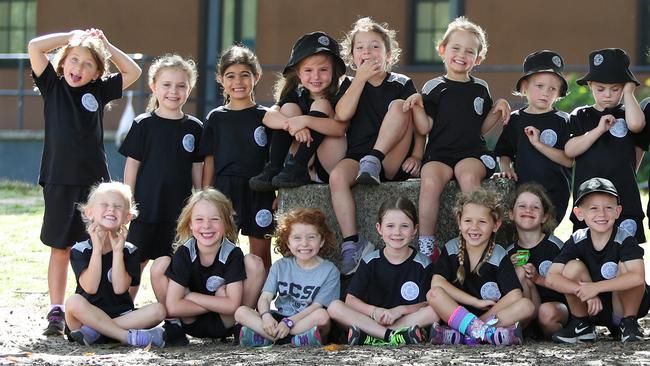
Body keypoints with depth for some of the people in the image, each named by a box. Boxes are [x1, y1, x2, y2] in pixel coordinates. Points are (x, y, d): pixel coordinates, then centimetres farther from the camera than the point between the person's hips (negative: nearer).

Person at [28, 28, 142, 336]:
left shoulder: (99, 91, 8)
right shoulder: (52, 86, 4)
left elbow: (133, 72, 12)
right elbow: (35, 46, -5)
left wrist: (105, 44, 6)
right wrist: (73, 36, 1)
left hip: (94, 179, 1)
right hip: (59, 180, -1)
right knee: (60, 248, 3)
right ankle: (56, 313, 6)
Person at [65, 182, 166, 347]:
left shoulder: (129, 251, 5)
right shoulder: (80, 250, 0)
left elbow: (120, 288, -10)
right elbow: (90, 288, -15)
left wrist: (117, 251, -12)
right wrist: (97, 249, -15)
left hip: (121, 314, 2)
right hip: (90, 315, -2)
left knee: (158, 309, -22)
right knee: (74, 302, -35)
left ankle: (93, 332, -30)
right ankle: (129, 336, -34)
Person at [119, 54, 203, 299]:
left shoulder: (194, 128, 6)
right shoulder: (144, 125, -2)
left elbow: (197, 169, 11)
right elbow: (132, 165, -1)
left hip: (180, 209, 2)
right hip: (147, 206, -2)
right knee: (137, 262, 2)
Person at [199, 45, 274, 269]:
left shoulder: (265, 116, 4)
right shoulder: (216, 118, 8)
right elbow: (209, 160, 8)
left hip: (259, 192, -1)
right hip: (224, 190, 1)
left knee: (261, 253, 4)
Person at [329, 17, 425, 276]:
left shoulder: (402, 84, 10)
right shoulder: (350, 85, 15)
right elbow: (342, 115, -5)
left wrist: (416, 157, -11)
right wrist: (361, 78, -6)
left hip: (394, 162, -2)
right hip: (357, 159, 2)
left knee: (398, 106, -22)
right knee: (337, 175, -34)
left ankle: (373, 161, -32)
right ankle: (351, 244, -36)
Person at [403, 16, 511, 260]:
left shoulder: (480, 89, 17)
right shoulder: (434, 87, 7)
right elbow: (424, 128, 2)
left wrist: (497, 111, 7)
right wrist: (417, 105, -12)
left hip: (472, 152, 1)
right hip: (439, 152, -1)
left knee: (468, 176, -35)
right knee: (430, 181, -33)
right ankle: (426, 244, -23)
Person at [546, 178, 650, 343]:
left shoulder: (624, 239, -19)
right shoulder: (577, 241, -10)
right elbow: (551, 278, -18)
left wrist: (595, 287, -38)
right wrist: (584, 291, -32)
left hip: (623, 308, -3)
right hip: (593, 310, 3)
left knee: (624, 267, -27)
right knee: (574, 266, -19)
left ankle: (628, 323, -9)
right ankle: (581, 325, -1)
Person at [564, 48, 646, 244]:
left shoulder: (626, 115, 6)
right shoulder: (580, 116, 9)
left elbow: (636, 124, -19)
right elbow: (569, 150, -4)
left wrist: (628, 93, -6)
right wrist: (599, 129, -12)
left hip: (624, 200, -1)